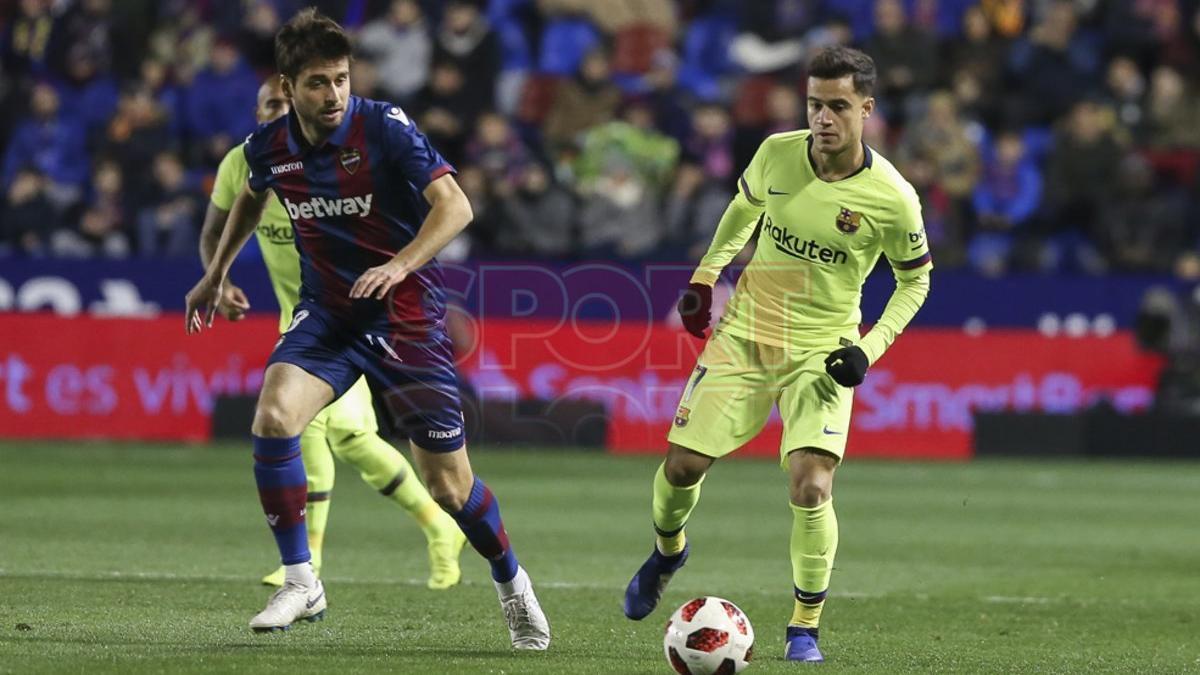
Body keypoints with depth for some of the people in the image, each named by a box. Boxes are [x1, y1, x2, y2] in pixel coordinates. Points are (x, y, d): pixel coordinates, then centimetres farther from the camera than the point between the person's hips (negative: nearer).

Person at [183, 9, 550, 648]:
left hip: (405, 315, -3)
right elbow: (252, 196, 23)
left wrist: (400, 265, -37)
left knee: (449, 484, -1)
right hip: (325, 313, 3)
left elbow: (454, 205, -23)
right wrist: (216, 273, 25)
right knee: (273, 416, -26)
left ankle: (511, 582, 30)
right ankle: (300, 583, -12)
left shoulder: (384, 127, -16)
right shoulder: (269, 147, -2)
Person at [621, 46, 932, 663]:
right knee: (683, 463, 0)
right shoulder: (777, 153, -8)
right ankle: (668, 549, 35)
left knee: (811, 488, -19)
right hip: (744, 335, 3)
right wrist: (706, 271, 10)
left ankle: (805, 627, 0)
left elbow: (915, 278, 1)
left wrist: (871, 346, -9)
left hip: (822, 353, -3)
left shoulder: (891, 196, -16)